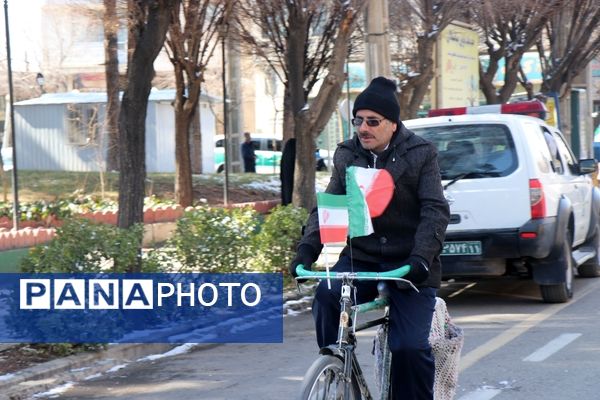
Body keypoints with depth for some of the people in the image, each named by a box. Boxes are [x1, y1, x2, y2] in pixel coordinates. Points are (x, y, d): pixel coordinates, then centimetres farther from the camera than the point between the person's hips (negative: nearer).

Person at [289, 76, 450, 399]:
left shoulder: (420, 154, -3)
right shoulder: (346, 156, 8)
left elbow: (435, 211, -10)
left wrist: (421, 258, -26)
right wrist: (307, 247, -11)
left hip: (408, 264, -3)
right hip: (361, 257, 3)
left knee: (410, 346, -15)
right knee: (326, 297, -27)